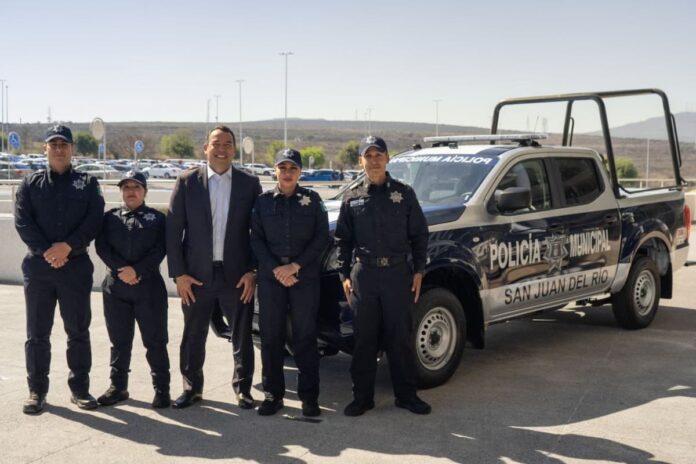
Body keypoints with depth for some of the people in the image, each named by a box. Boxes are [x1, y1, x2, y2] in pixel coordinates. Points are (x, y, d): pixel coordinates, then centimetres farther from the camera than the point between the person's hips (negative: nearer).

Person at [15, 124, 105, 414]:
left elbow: (94, 220, -4)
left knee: (78, 332, 6)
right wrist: (46, 250, -15)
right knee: (37, 333, 4)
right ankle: (37, 390, 14)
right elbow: (22, 221, -2)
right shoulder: (30, 184, 9)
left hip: (76, 266, 0)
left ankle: (79, 388, 16)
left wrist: (68, 246, -15)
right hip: (38, 266, 0)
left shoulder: (87, 183, 8)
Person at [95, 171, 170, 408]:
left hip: (149, 285, -2)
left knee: (155, 340, 0)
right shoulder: (110, 217, 11)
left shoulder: (157, 218, 5)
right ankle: (118, 386, 20)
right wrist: (121, 270, -14)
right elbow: (102, 247, -1)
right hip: (115, 285, 2)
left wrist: (137, 270, -16)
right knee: (119, 340, 10)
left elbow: (159, 250, -6)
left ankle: (161, 388, 7)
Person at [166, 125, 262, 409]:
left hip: (237, 275, 0)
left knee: (242, 337, 8)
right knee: (193, 337, 10)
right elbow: (173, 229, -1)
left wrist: (252, 271, -5)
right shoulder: (187, 181, 1)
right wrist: (178, 273, -6)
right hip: (196, 275, 0)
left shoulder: (250, 184, 2)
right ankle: (192, 388, 26)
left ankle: (243, 389, 22)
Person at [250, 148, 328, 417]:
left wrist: (295, 266, -9)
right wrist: (276, 269, -10)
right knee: (271, 337, 3)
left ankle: (309, 396, 9)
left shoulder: (312, 200, 5)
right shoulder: (263, 201, 8)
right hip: (270, 278, 1)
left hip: (306, 277, -1)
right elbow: (256, 240, 3)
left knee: (305, 337, 1)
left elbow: (322, 238, 0)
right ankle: (273, 394, 14)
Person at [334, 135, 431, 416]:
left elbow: (419, 235, 7)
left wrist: (419, 270, 1)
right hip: (364, 274, 1)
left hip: (398, 273, -1)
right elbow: (343, 240, 9)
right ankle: (362, 396, 14)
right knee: (364, 339, 4)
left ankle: (406, 395, 16)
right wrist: (344, 275, 1)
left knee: (401, 338, 5)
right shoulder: (352, 197, 7)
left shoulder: (404, 194, 4)